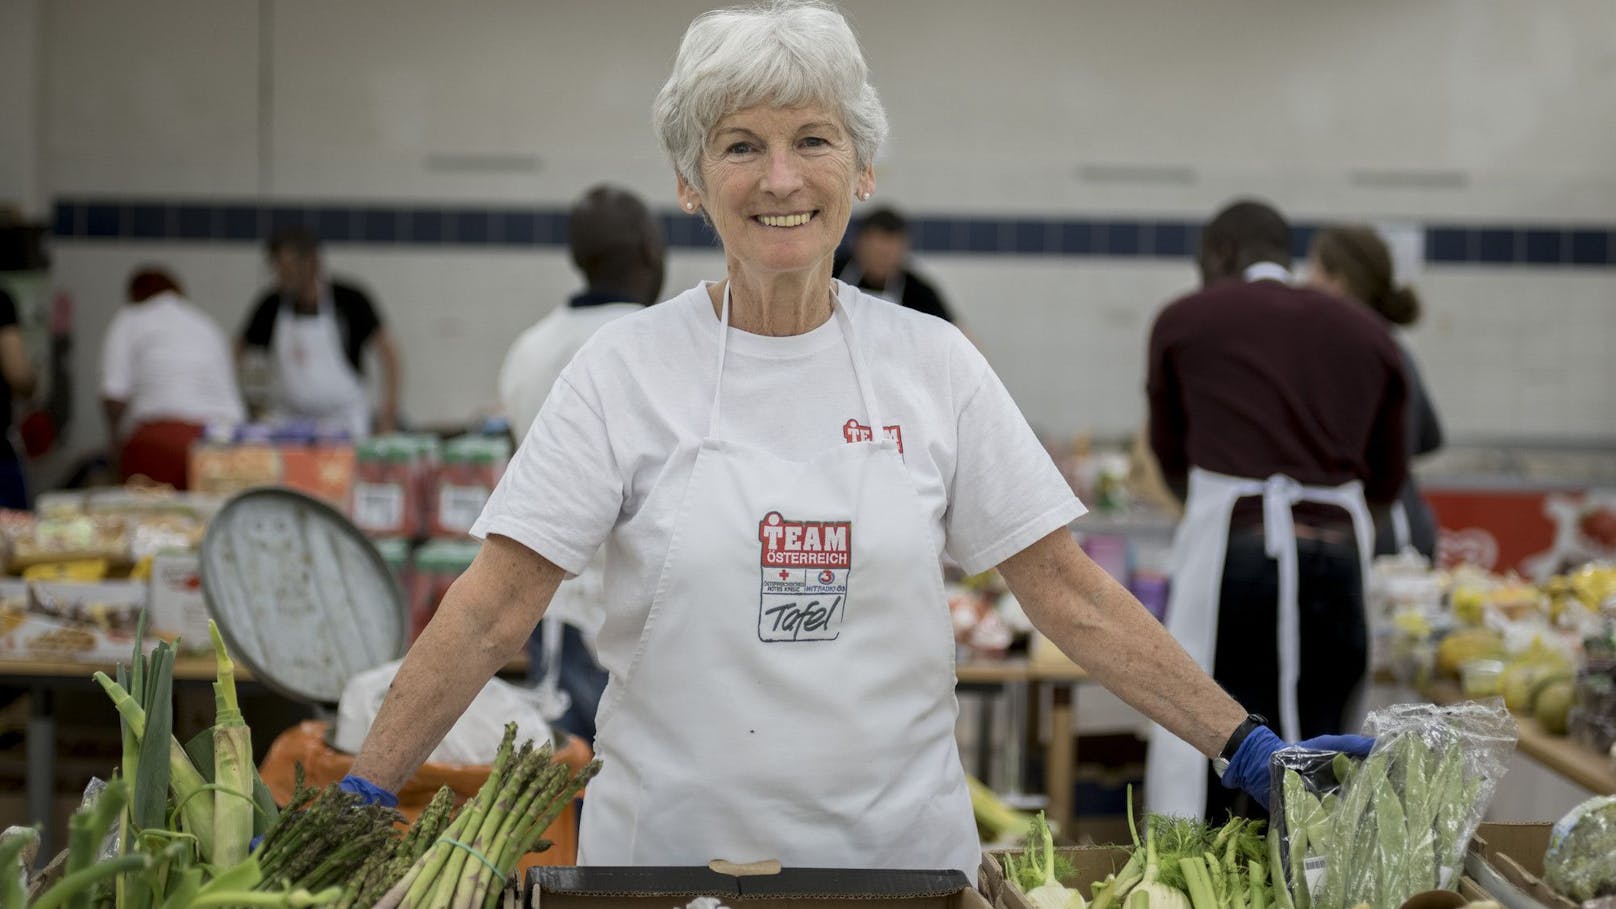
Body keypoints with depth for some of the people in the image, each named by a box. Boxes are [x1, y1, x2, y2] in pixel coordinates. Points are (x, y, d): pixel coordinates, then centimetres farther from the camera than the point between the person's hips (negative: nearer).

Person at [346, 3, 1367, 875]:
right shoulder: (630, 367, -3)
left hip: (900, 845, 1)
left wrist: (1247, 746, -5)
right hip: (675, 849, -1)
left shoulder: (932, 363, 1)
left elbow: (1070, 595, 1)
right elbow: (494, 611, -6)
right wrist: (362, 791, -13)